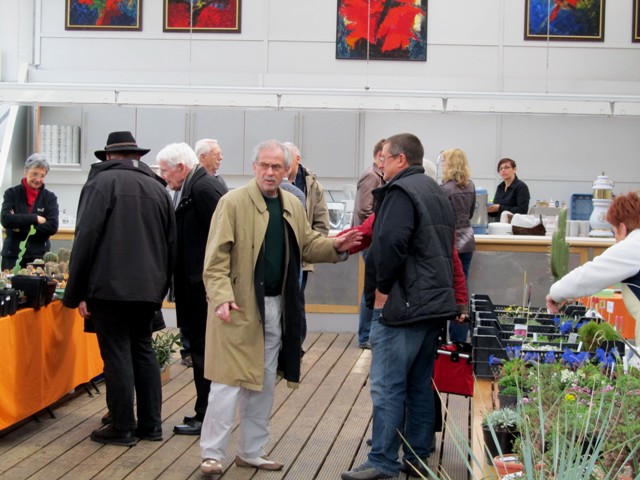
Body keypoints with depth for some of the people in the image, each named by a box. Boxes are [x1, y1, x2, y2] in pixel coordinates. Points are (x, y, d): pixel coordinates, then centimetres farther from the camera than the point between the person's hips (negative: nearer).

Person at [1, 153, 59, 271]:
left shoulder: (50, 197, 5)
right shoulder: (12, 194, 5)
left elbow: (53, 226, -7)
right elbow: (6, 219, -10)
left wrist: (21, 228, -12)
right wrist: (35, 219, -12)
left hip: (39, 256, 0)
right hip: (13, 256, 0)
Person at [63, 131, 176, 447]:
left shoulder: (102, 182, -5)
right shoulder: (158, 188, 12)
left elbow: (86, 240, -11)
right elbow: (171, 244, 14)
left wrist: (76, 293, -6)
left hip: (110, 287, -6)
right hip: (149, 288, 6)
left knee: (117, 355, 0)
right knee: (143, 351, 14)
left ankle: (123, 427, 4)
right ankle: (150, 424, 16)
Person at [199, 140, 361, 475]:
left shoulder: (292, 206, 10)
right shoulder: (234, 202, -10)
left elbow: (306, 245, 16)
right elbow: (216, 256, -14)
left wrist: (336, 247, -3)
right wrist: (222, 297, -26)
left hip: (277, 307, 7)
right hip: (239, 307, -6)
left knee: (264, 384, 13)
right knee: (229, 382, -4)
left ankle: (252, 451, 25)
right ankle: (212, 454, 6)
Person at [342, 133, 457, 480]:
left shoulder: (400, 191, -12)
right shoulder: (436, 192, 19)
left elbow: (390, 244, -24)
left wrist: (382, 287, -14)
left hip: (402, 305, -10)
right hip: (435, 304, 10)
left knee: (388, 386, -5)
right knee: (420, 384, 14)